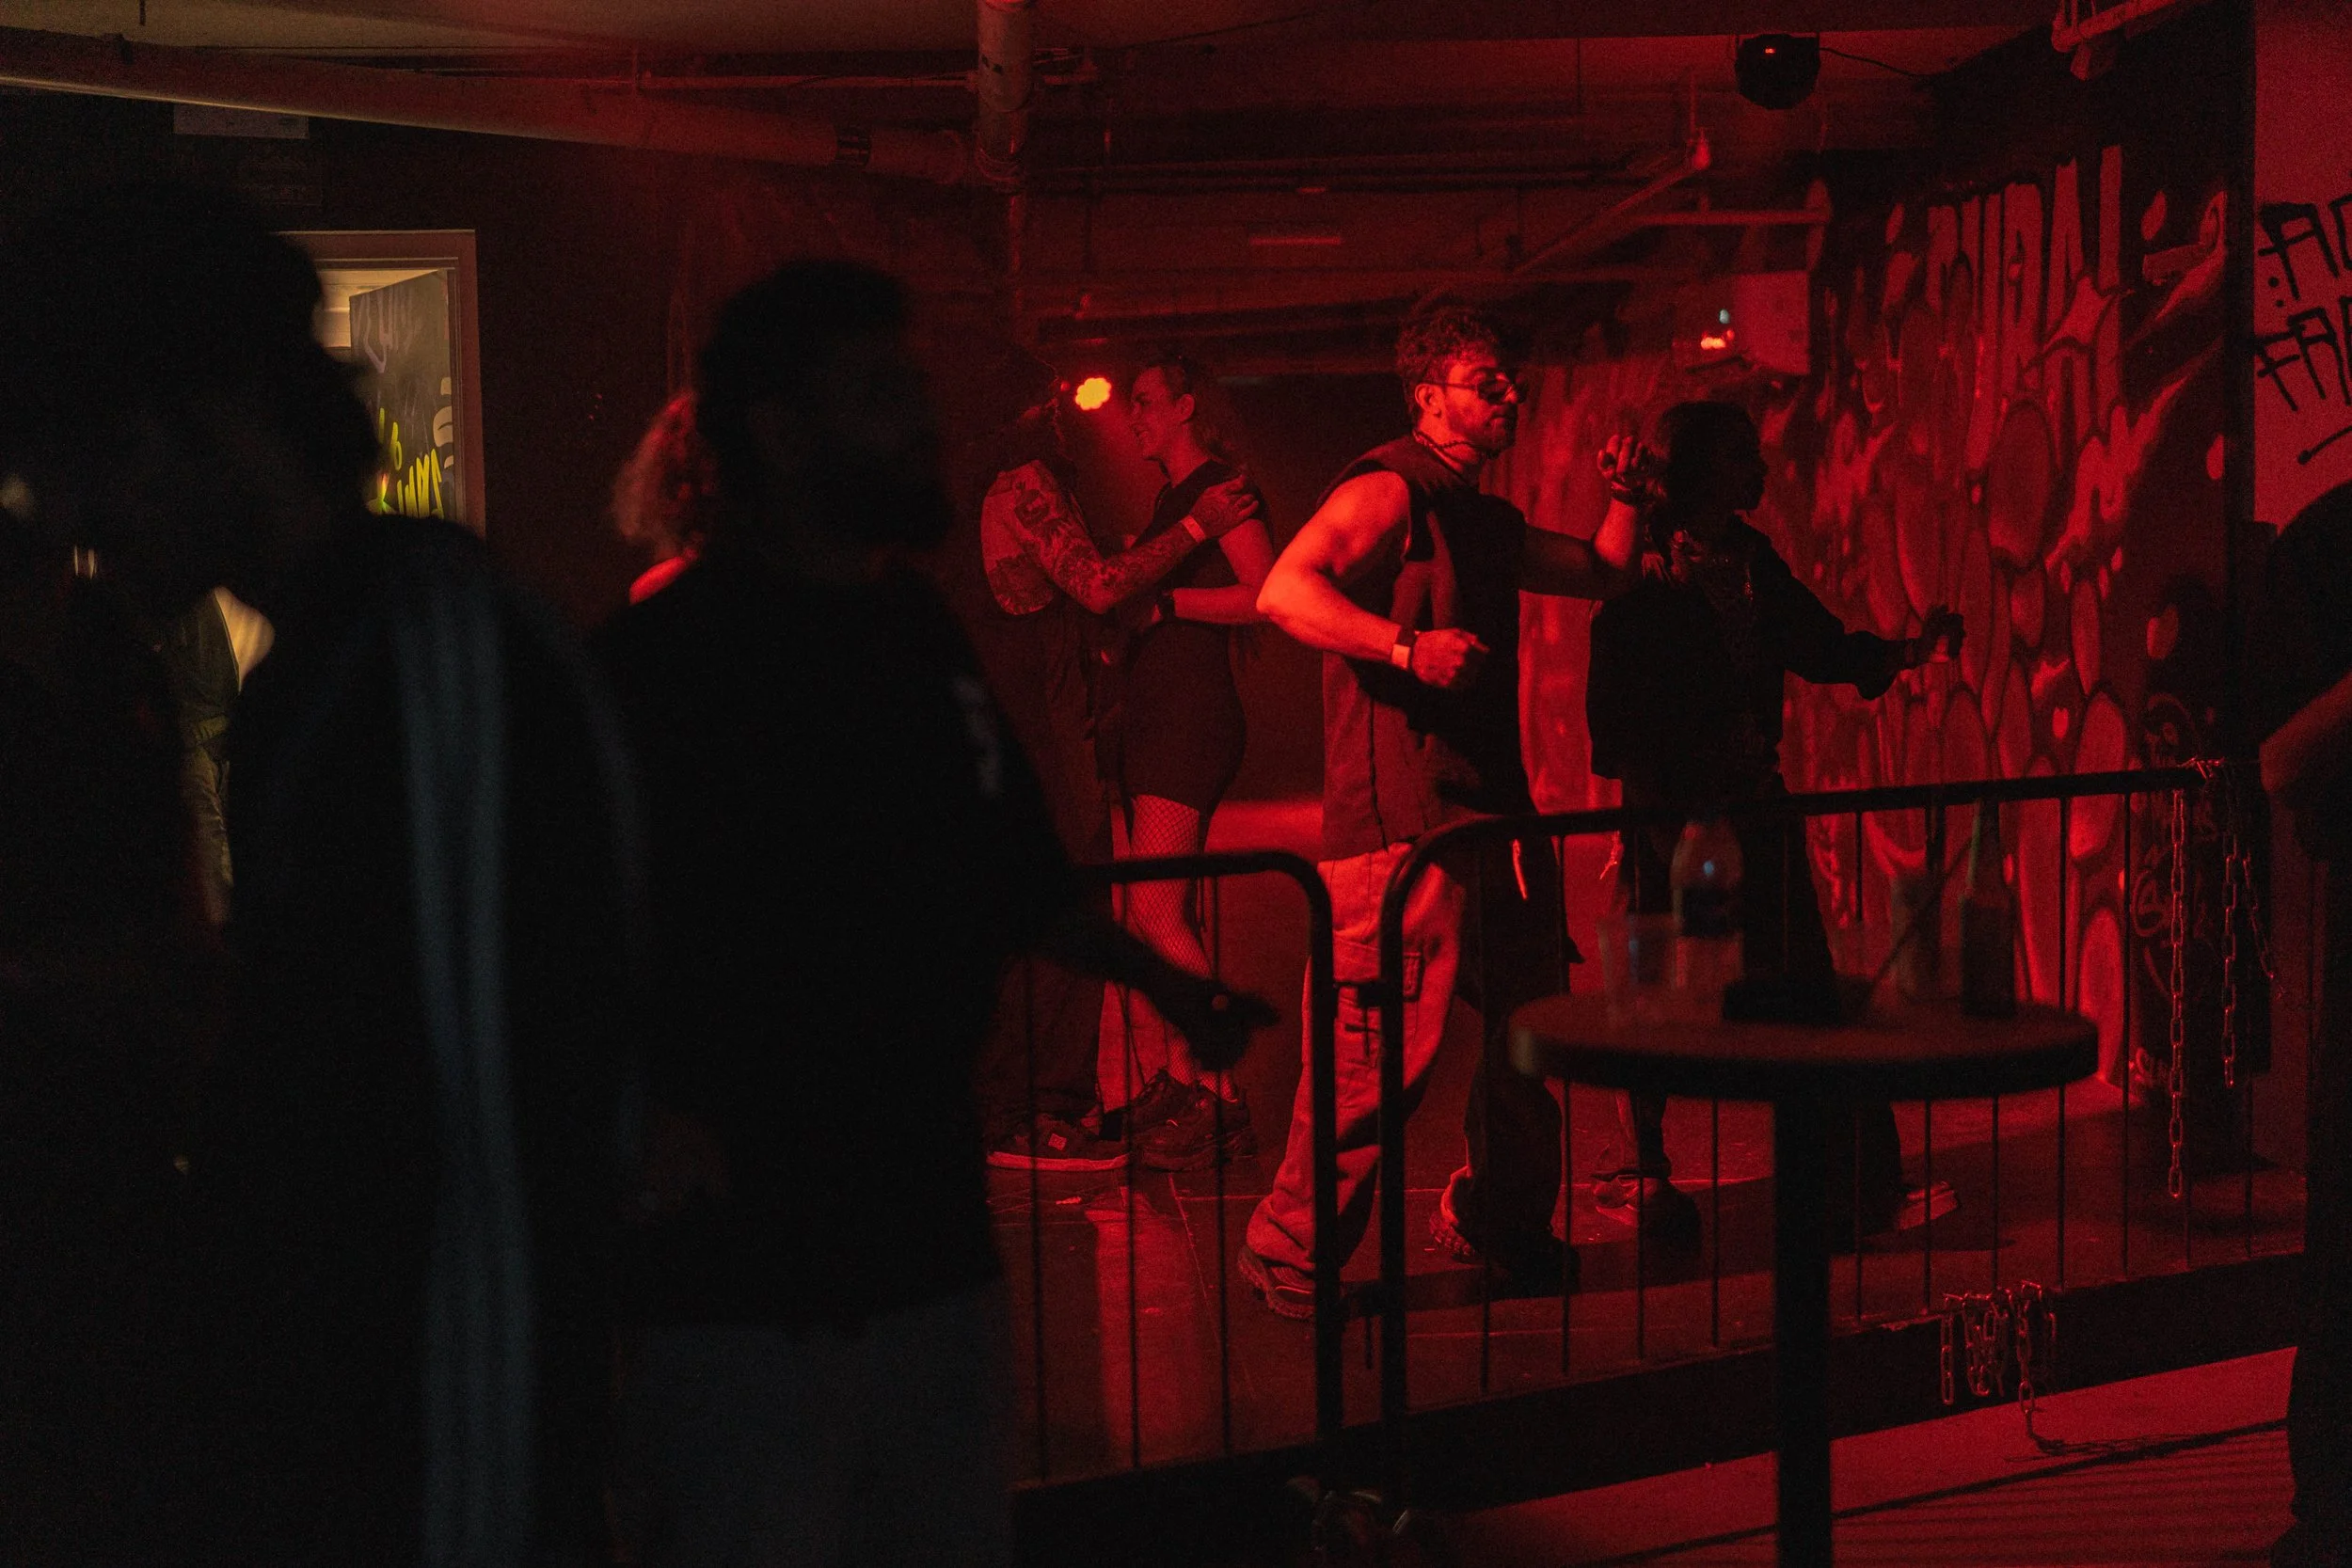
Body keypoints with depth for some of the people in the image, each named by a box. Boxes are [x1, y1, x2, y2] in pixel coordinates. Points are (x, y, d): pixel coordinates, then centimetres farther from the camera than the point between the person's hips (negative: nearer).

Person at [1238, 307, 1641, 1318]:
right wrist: (1408, 647, -30)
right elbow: (1285, 590, -21)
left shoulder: (1485, 519, 21)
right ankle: (1289, 1255, 1)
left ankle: (1494, 1224, 32)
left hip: (1494, 809, 9)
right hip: (1403, 817, -9)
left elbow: (1604, 574, 34)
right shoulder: (1390, 491, -7)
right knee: (1384, 1048, -12)